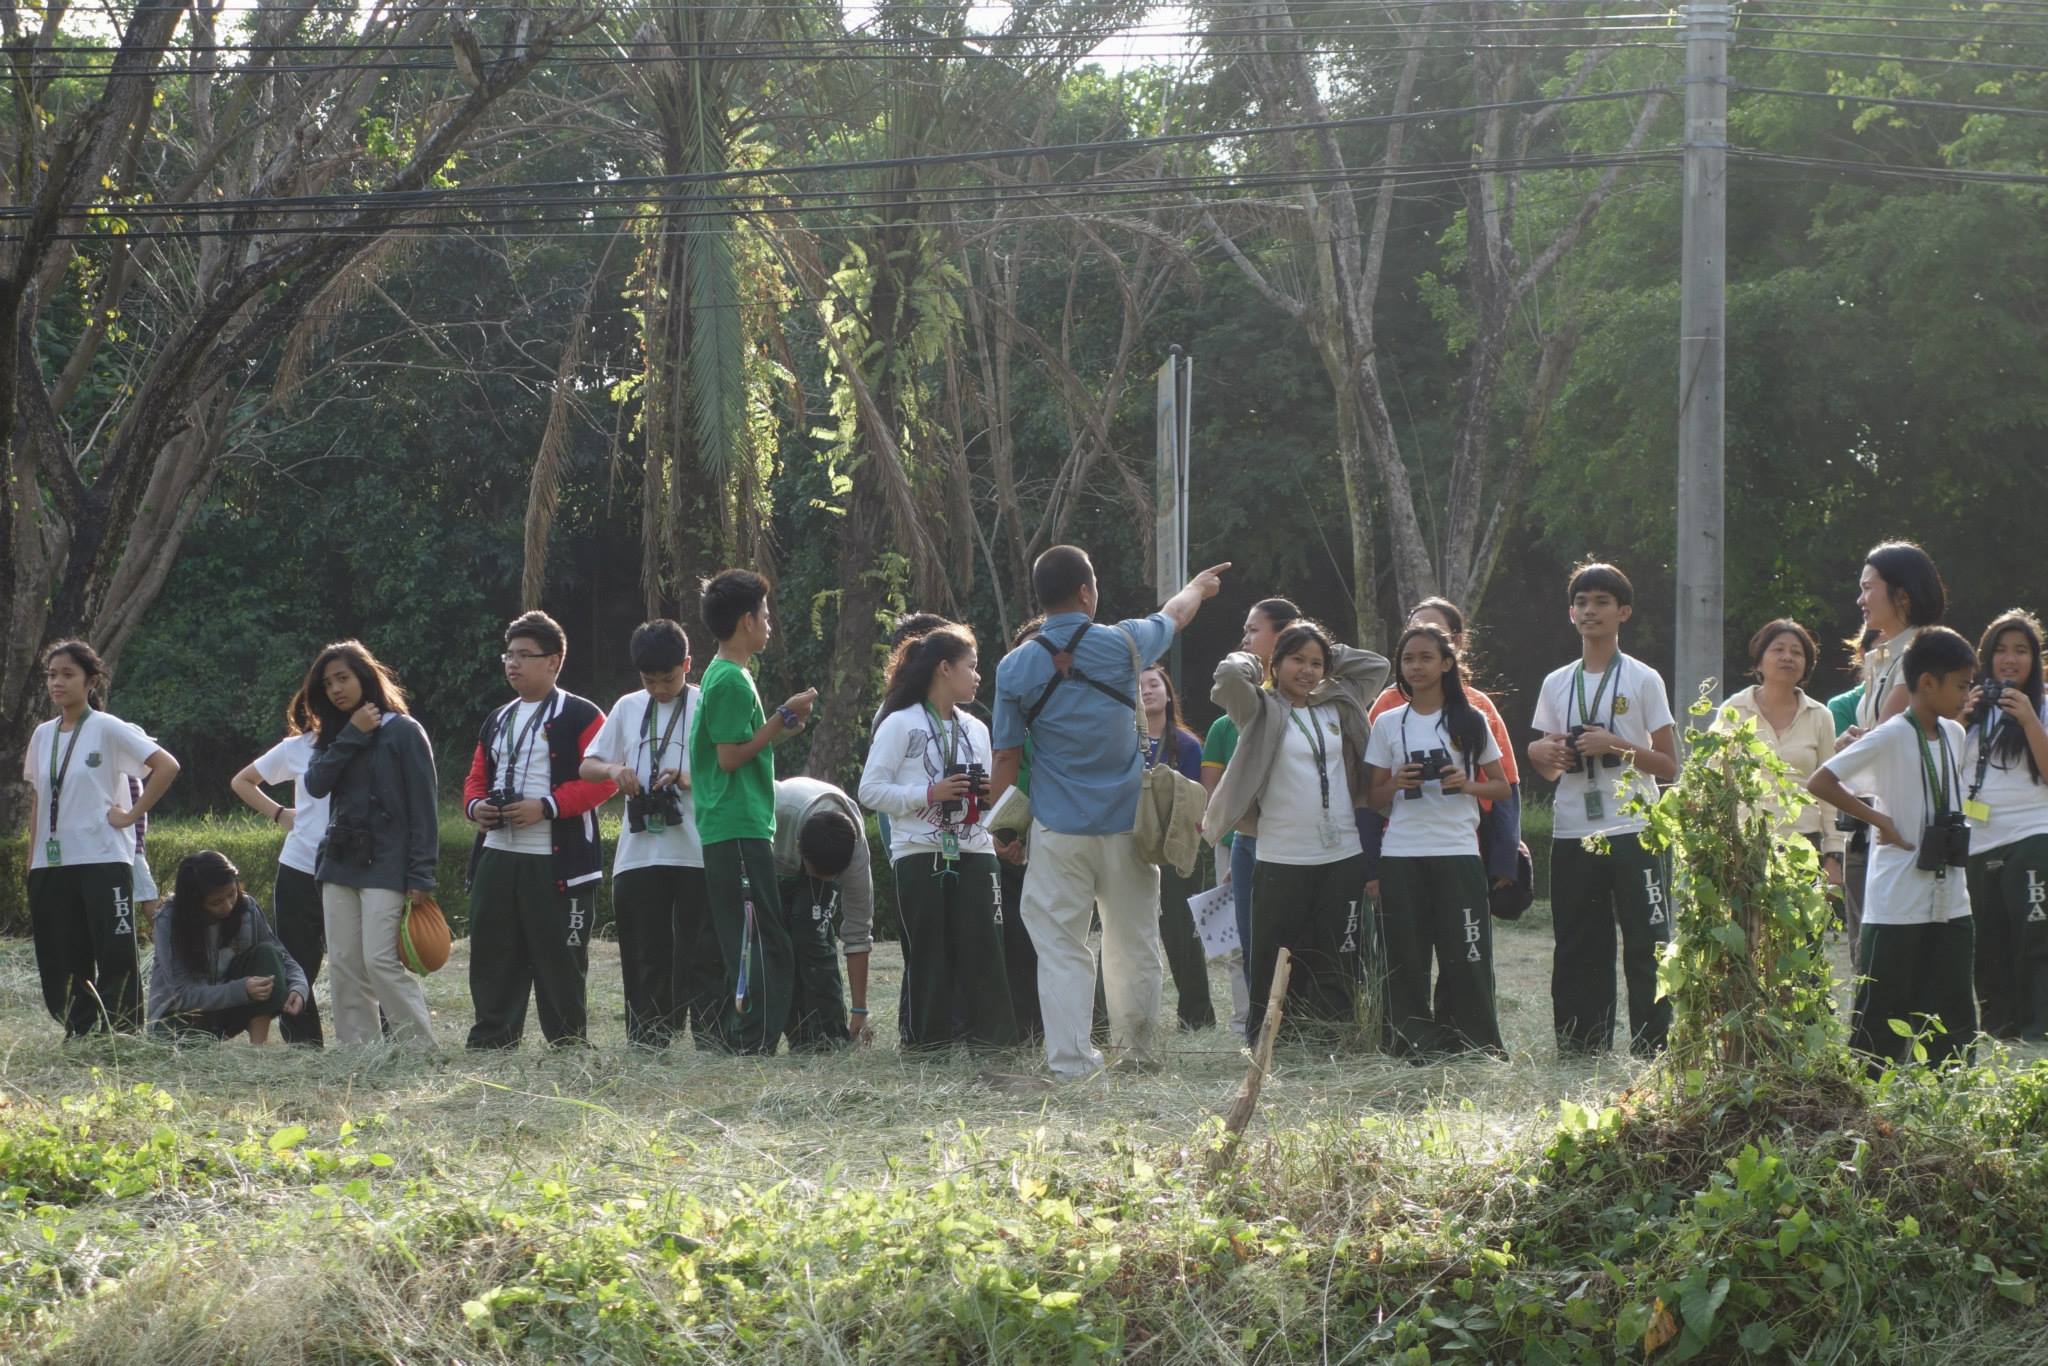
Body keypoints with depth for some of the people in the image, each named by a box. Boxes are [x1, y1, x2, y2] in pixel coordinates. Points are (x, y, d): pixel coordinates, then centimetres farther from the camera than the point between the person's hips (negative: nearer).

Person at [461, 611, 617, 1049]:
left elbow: (602, 779, -12)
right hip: (496, 857, 7)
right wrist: (476, 805, 1)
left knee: (559, 958, -2)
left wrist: (547, 806, -20)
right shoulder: (497, 721, 20)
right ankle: (491, 1041, 13)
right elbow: (477, 778, 24)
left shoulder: (580, 716, -3)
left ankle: (569, 1043, 5)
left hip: (555, 862, -7)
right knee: (492, 954, 6)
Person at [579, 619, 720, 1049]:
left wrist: (691, 779, -19)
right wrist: (614, 771, -6)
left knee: (701, 953, -3)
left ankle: (711, 1040, -2)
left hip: (697, 853, -4)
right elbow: (587, 767, 17)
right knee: (644, 954, 7)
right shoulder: (628, 708, 14)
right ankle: (646, 1042, 11)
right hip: (638, 853, 4)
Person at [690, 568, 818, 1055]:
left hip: (726, 835, 10)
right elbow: (731, 756, -16)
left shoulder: (720, 676, 18)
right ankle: (755, 1045, -13)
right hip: (741, 832, -10)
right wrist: (784, 717, -12)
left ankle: (734, 1043, 14)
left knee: (743, 948, 12)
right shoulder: (733, 681, -12)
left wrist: (781, 727, 15)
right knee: (765, 946, -11)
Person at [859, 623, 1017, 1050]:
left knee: (984, 948, -3)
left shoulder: (975, 729, 17)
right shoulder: (900, 725, -1)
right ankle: (926, 1038, 4)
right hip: (920, 855, -5)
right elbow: (870, 791, -7)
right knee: (928, 952, -3)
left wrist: (988, 791, 2)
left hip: (973, 854, 5)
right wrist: (930, 793, -15)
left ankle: (991, 1035, 1)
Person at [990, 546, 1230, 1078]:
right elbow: (1174, 615, 18)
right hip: (1124, 824, 1)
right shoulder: (1122, 645, -5)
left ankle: (1070, 1059, -5)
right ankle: (1138, 1049, 24)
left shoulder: (1015, 668, -5)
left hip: (1057, 830, -1)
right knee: (1132, 943, 13)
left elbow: (1006, 758, 0)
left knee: (1061, 945, 1)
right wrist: (1198, 587, 41)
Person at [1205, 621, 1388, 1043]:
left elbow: (1375, 666, 22)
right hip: (1282, 860, -4)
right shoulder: (1262, 710, 0)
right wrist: (1248, 660, 4)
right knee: (1275, 963, -1)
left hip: (1343, 856, 4)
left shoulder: (1337, 706, 14)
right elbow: (1230, 676, -17)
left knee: (1338, 962, 5)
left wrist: (1329, 654, 16)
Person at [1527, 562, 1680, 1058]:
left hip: (1633, 834, -4)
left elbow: (1669, 766, -2)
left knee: (1647, 946, -7)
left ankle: (1653, 1049, -6)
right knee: (1577, 951, 6)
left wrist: (1615, 745, -15)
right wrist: (1540, 753, -4)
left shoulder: (1643, 681, 0)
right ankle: (1580, 1051, 11)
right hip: (1572, 833, 4)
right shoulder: (1556, 683, 13)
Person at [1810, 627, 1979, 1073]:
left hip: (1950, 899, 7)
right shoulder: (1889, 738, -13)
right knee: (1880, 1018, -2)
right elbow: (1819, 782, -17)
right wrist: (1879, 820, -16)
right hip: (1898, 906, -7)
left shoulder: (1954, 735, 10)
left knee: (1955, 1020, 7)